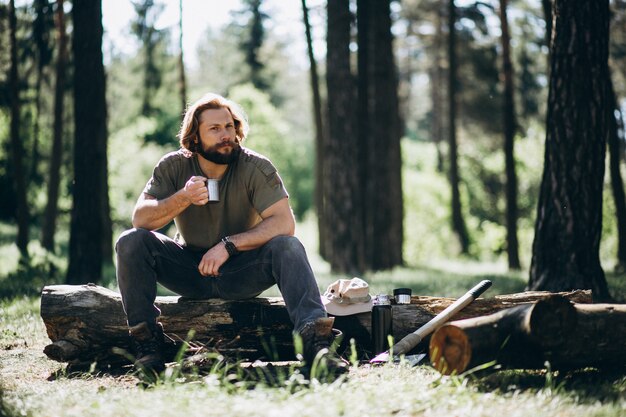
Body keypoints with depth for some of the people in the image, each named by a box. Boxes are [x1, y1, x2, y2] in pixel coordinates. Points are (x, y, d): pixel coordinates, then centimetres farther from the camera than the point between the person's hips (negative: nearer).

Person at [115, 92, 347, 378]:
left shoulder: (255, 167, -12)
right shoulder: (174, 167, -7)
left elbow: (284, 223, -21)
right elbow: (140, 218, -15)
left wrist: (229, 245, -29)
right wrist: (183, 198, -32)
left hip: (241, 272, -2)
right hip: (190, 271, 2)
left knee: (287, 247, -30)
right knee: (131, 242, -21)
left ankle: (314, 341, -42)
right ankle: (146, 341, -17)